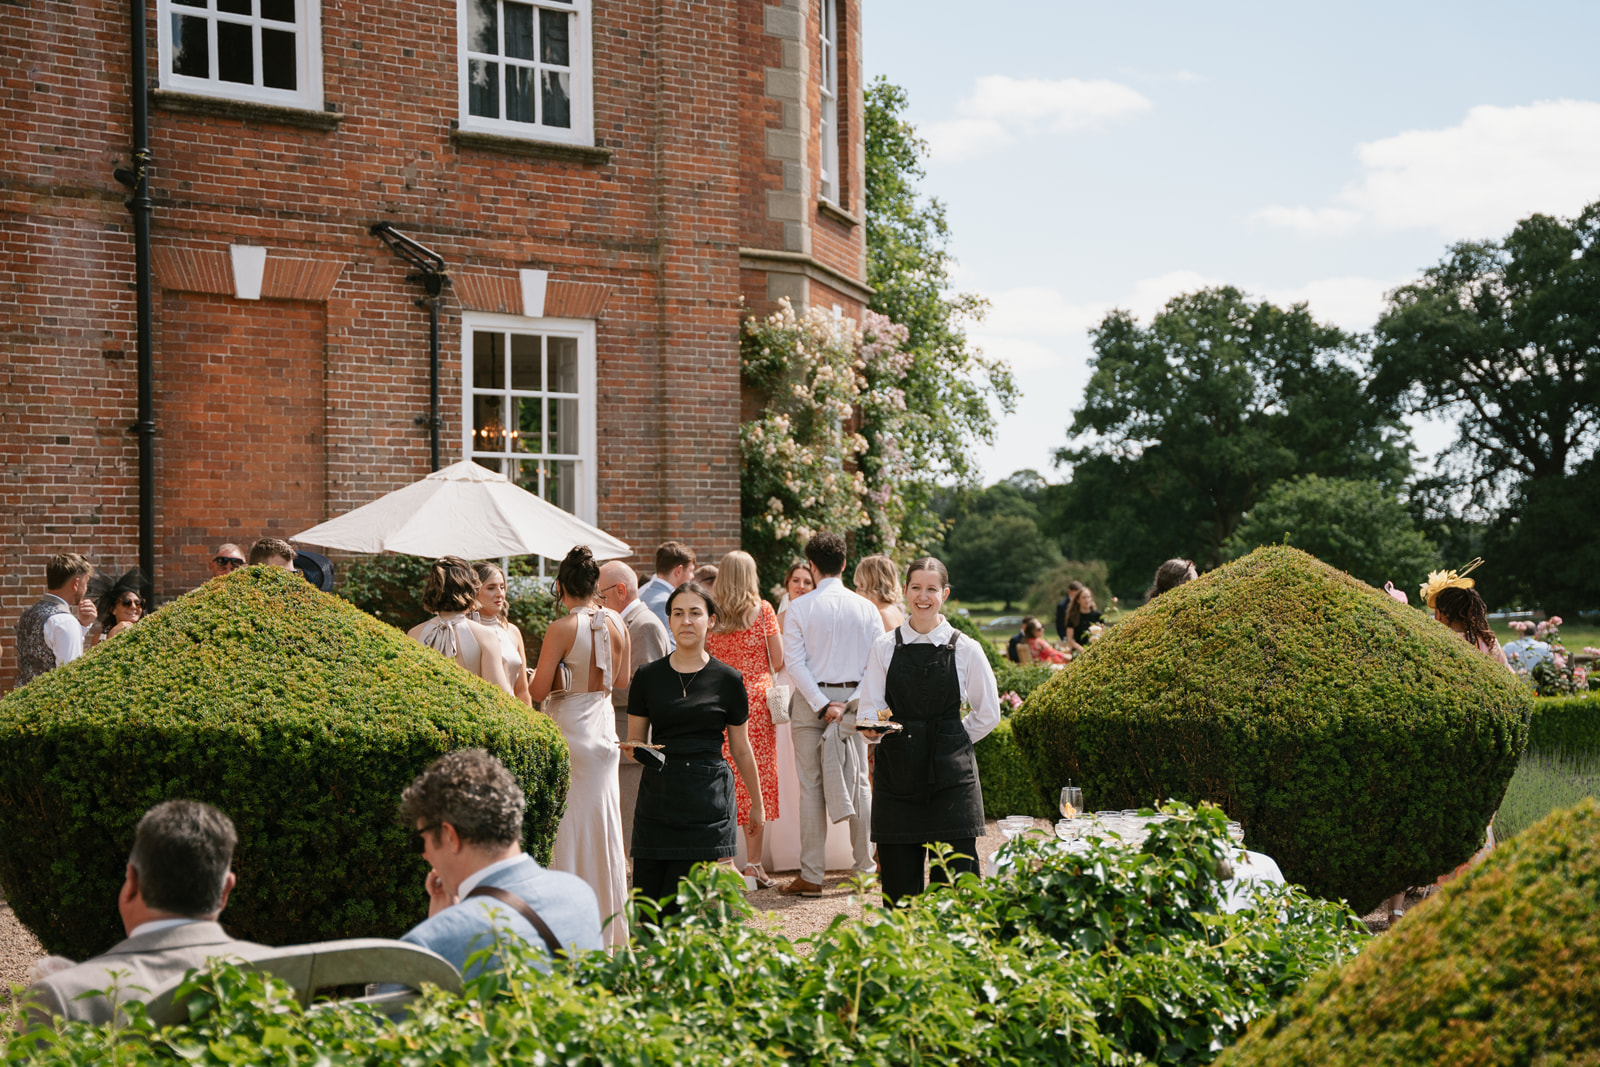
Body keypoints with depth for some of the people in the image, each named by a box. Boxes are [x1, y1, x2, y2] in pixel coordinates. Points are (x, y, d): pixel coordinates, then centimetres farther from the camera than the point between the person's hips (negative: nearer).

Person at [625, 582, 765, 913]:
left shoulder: (727, 679, 4)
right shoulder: (648, 676, 7)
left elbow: (741, 749, 12)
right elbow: (634, 740, 13)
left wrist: (757, 805, 19)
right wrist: (635, 749, -11)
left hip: (708, 800, -2)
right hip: (658, 796, 2)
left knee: (680, 907, -10)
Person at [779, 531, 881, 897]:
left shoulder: (799, 608, -4)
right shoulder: (866, 607, 1)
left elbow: (794, 662, -10)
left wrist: (821, 704, -10)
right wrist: (853, 702, -1)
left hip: (811, 699, -2)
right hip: (854, 699, 2)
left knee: (811, 787, 2)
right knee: (859, 785, 11)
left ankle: (811, 876, 2)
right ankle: (866, 866, 16)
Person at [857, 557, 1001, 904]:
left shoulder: (966, 650, 3)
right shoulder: (884, 647, 5)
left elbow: (988, 714, 10)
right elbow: (868, 710, 3)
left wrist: (951, 742, 8)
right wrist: (873, 727, -18)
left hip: (951, 775, -1)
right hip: (897, 773, 1)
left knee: (954, 876, -6)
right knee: (899, 880, 2)